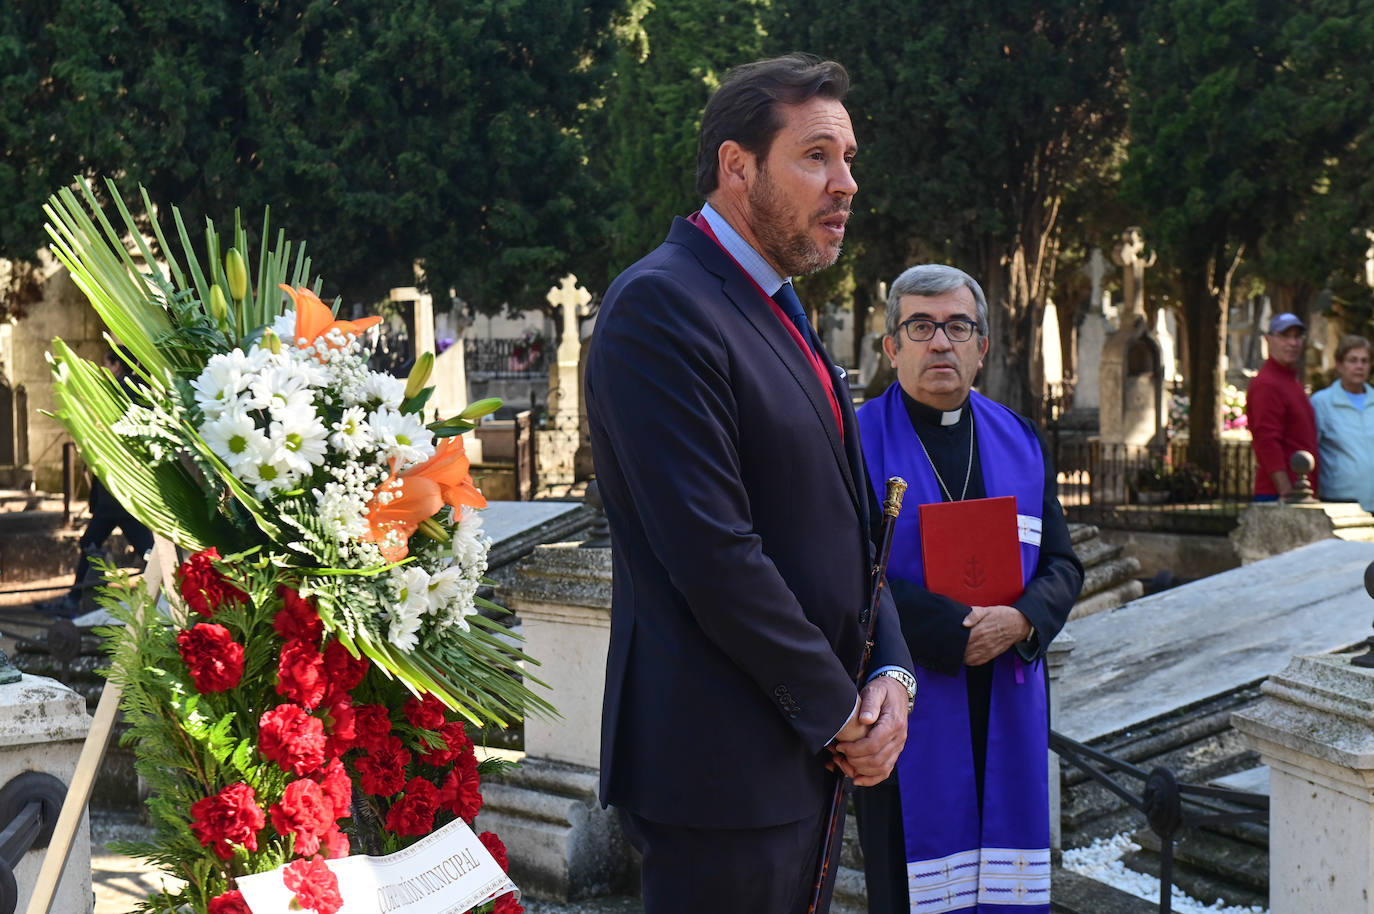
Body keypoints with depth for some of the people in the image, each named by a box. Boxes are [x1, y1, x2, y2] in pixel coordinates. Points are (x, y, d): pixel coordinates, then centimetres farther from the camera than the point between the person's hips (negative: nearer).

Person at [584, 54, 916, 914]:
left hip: (805, 758, 9)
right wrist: (839, 711, -12)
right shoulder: (660, 306, -15)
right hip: (723, 768, -9)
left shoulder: (781, 313, 16)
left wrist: (891, 673, 1)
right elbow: (712, 552, -21)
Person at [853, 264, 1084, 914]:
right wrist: (955, 631, -16)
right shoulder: (857, 442, -3)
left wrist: (1021, 620, -12)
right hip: (907, 708, -4)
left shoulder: (1019, 442, 12)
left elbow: (1062, 563, 9)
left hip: (1007, 712, 4)